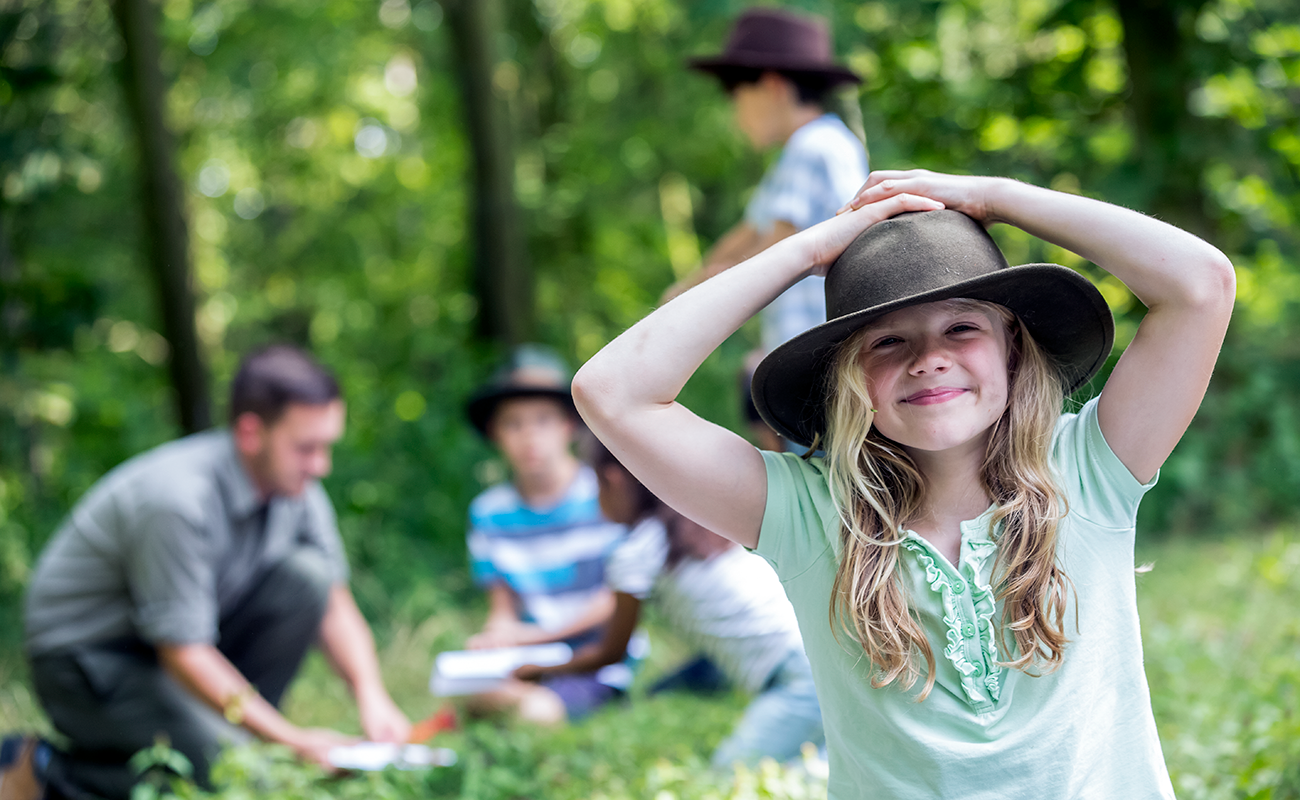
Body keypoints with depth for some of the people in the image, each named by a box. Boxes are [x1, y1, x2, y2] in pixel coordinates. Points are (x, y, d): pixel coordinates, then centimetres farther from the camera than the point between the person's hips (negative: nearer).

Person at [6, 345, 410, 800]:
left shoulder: (295, 484, -7)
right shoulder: (177, 498, -31)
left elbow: (335, 608, 1)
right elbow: (182, 655, -28)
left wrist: (372, 698, -17)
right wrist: (294, 741, -29)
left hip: (185, 632, 7)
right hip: (88, 658, -7)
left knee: (308, 574, -14)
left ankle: (224, 726, -4)